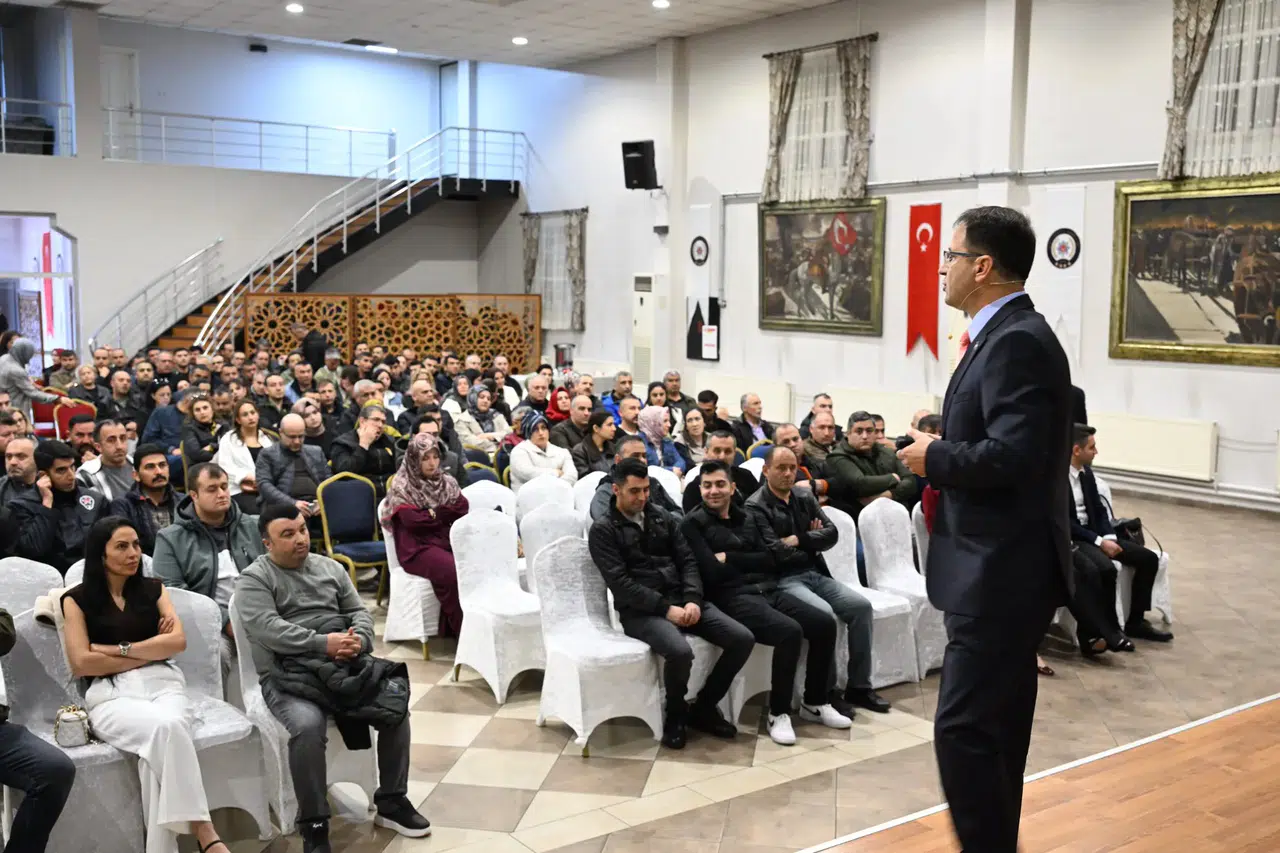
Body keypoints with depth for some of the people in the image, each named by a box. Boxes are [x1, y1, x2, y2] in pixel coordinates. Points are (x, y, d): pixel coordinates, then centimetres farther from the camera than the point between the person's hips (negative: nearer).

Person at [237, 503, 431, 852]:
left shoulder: (330, 567, 17)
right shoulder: (254, 579, 0)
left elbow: (359, 612, 14)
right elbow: (269, 630, -15)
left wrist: (359, 640, -9)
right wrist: (322, 643, -23)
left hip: (345, 664, 5)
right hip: (289, 675, -5)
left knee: (397, 705, -15)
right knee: (308, 725, -34)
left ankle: (391, 802, 2)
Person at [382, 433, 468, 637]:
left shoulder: (447, 482, 17)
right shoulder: (402, 487, 1)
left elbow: (462, 509, 4)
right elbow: (413, 520, -11)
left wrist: (432, 513, -6)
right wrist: (445, 514, -2)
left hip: (449, 541, 5)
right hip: (418, 548, -5)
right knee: (453, 572, -34)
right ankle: (463, 629, -23)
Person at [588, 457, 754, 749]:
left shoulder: (663, 518, 16)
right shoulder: (603, 530, -1)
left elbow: (687, 562, 10)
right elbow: (620, 583, -11)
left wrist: (693, 600, -10)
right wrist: (666, 609, -18)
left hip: (682, 600, 6)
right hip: (640, 610, -6)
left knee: (743, 639, -12)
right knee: (680, 651, -35)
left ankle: (704, 707, 6)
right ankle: (676, 714, -4)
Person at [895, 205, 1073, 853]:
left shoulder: (1018, 341, -18)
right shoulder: (1005, 336, 14)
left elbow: (1011, 456, -28)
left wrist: (934, 458, -13)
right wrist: (940, 450, 4)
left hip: (1003, 573, -11)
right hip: (1001, 568, 11)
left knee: (963, 729, -8)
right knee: (996, 727, 19)